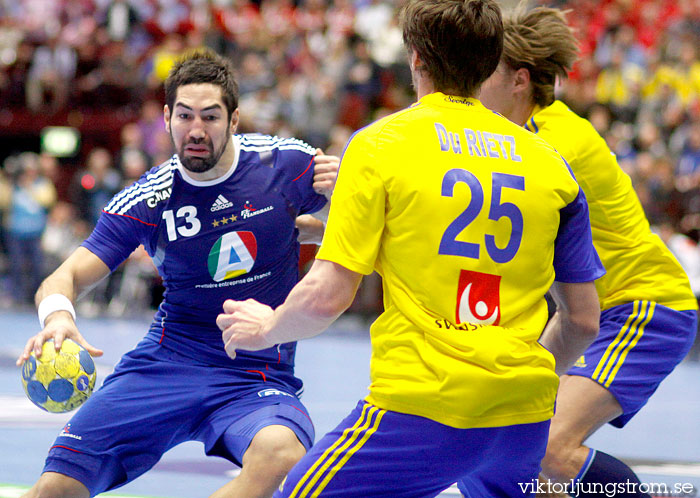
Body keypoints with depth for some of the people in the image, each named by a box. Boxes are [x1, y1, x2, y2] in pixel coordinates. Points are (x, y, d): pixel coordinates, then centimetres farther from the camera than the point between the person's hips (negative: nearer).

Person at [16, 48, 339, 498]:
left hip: (257, 380, -1)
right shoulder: (147, 200, -4)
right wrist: (57, 316, -32)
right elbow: (67, 277, -7)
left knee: (281, 453, -36)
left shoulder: (285, 163, -6)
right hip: (165, 365, 1)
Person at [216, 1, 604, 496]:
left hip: (419, 405, -4)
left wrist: (265, 329, 14)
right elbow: (584, 320, 11)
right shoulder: (548, 160, 8)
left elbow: (325, 297, -6)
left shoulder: (378, 144, -2)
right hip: (523, 418, 5)